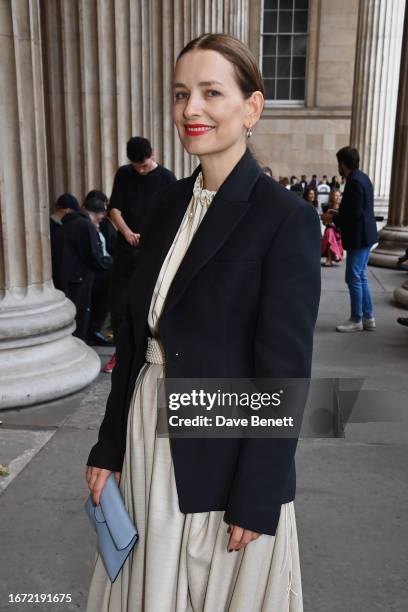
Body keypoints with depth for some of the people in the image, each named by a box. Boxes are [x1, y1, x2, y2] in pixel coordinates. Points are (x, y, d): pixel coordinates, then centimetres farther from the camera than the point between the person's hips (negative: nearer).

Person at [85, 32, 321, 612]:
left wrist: (256, 500, -13)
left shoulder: (286, 217, -16)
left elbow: (284, 373, -16)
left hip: (225, 457, -5)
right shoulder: (167, 204, 4)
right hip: (147, 437, 6)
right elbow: (136, 332, 6)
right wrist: (109, 446, 8)